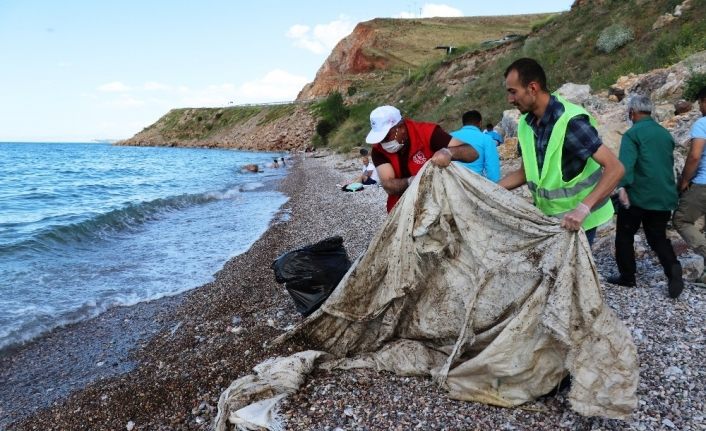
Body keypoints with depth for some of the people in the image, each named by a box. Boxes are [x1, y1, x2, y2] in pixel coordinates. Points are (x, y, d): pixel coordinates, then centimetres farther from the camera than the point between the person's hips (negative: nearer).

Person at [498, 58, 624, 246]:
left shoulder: (570, 121, -23)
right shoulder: (526, 123, 0)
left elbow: (615, 168, -26)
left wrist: (583, 208, -38)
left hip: (575, 219, -6)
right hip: (546, 216, 7)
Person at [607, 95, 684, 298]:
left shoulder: (633, 133, -9)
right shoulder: (666, 134, 13)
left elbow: (626, 161, -26)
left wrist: (622, 186, -36)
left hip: (638, 196, -6)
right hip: (665, 197, 6)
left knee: (624, 235, 10)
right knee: (658, 236, 15)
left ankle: (627, 276, 16)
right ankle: (672, 267, -9)